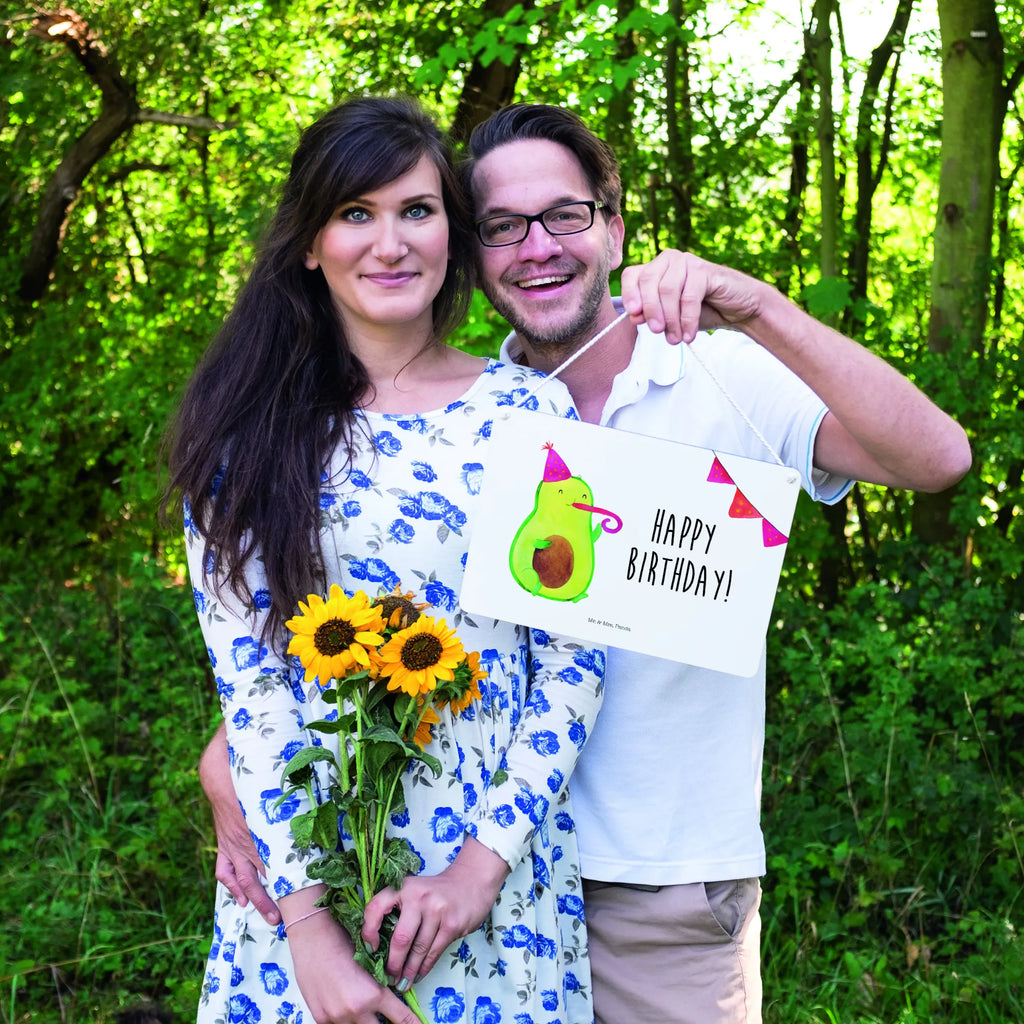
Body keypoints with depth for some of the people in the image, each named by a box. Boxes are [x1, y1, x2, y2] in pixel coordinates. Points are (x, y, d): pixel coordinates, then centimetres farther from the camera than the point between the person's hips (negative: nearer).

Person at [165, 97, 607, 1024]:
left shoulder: (529, 410, -2)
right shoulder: (249, 430, -2)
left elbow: (575, 657, -3)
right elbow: (246, 675, -7)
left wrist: (487, 859, -11)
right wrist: (307, 918, -13)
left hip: (500, 863, 0)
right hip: (302, 867, 0)